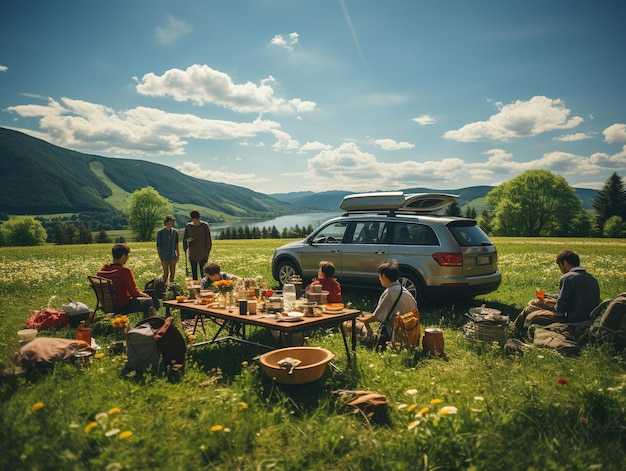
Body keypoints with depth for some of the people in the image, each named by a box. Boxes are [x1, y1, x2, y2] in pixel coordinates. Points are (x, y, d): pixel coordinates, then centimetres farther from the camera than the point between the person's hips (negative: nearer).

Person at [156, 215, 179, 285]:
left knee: (173, 272, 9)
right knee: (166, 273, -2)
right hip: (164, 256, -3)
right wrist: (159, 256, -4)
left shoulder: (175, 232, 6)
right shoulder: (160, 232, -4)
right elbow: (158, 245, -1)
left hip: (172, 256, 3)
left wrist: (178, 254, 11)